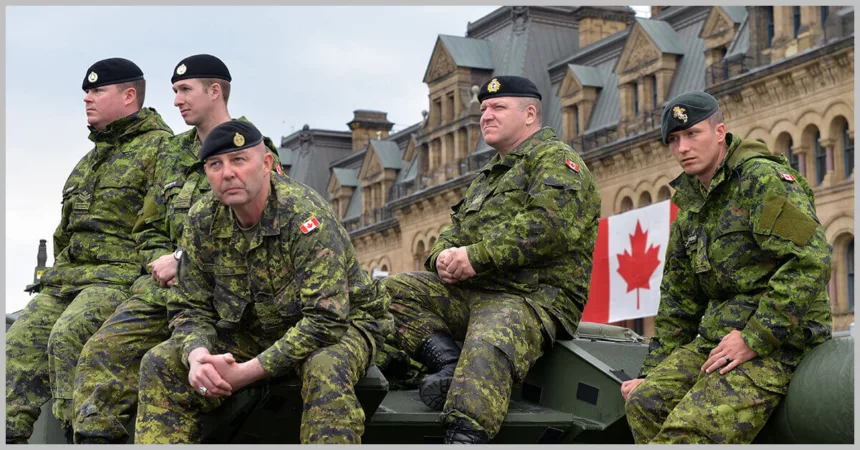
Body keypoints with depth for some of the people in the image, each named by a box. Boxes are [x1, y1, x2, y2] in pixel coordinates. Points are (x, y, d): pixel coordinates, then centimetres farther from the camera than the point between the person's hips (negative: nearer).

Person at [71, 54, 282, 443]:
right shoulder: (175, 154, 21)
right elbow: (149, 228, 25)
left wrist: (184, 260, -12)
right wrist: (161, 262, 2)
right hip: (166, 285, 7)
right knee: (104, 351, -14)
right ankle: (94, 439, -15)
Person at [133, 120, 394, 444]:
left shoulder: (305, 215, -26)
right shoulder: (202, 222, -7)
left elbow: (326, 320, -31)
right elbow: (189, 308, 0)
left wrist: (250, 371, -33)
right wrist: (198, 356, -25)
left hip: (339, 326, -5)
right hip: (253, 333, 6)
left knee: (326, 371, -40)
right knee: (160, 364, -12)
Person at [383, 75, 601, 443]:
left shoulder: (556, 160, 1)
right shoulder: (489, 176, 30)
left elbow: (547, 226, -17)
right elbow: (456, 231, 25)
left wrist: (476, 257, -17)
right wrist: (444, 256, -2)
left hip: (535, 297, -9)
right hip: (471, 292, 9)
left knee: (487, 348, -38)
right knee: (394, 291, -7)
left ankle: (463, 438, -53)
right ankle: (449, 363, -22)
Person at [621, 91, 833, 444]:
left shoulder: (763, 179, -8)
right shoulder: (689, 210, 19)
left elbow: (810, 260, -19)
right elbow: (677, 303, 25)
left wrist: (754, 339, -20)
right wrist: (652, 372, 19)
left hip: (775, 344, -9)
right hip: (715, 335, 9)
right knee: (645, 403, -12)